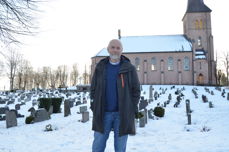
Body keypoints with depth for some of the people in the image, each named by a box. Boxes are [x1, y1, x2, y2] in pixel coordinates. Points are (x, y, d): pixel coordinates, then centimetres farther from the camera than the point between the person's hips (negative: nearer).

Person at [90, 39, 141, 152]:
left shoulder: (129, 68, 2)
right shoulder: (100, 67, 8)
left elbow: (136, 90, 3)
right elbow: (93, 88, 11)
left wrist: (132, 109, -5)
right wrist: (94, 106, 1)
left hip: (123, 114, -1)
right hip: (103, 113, 2)